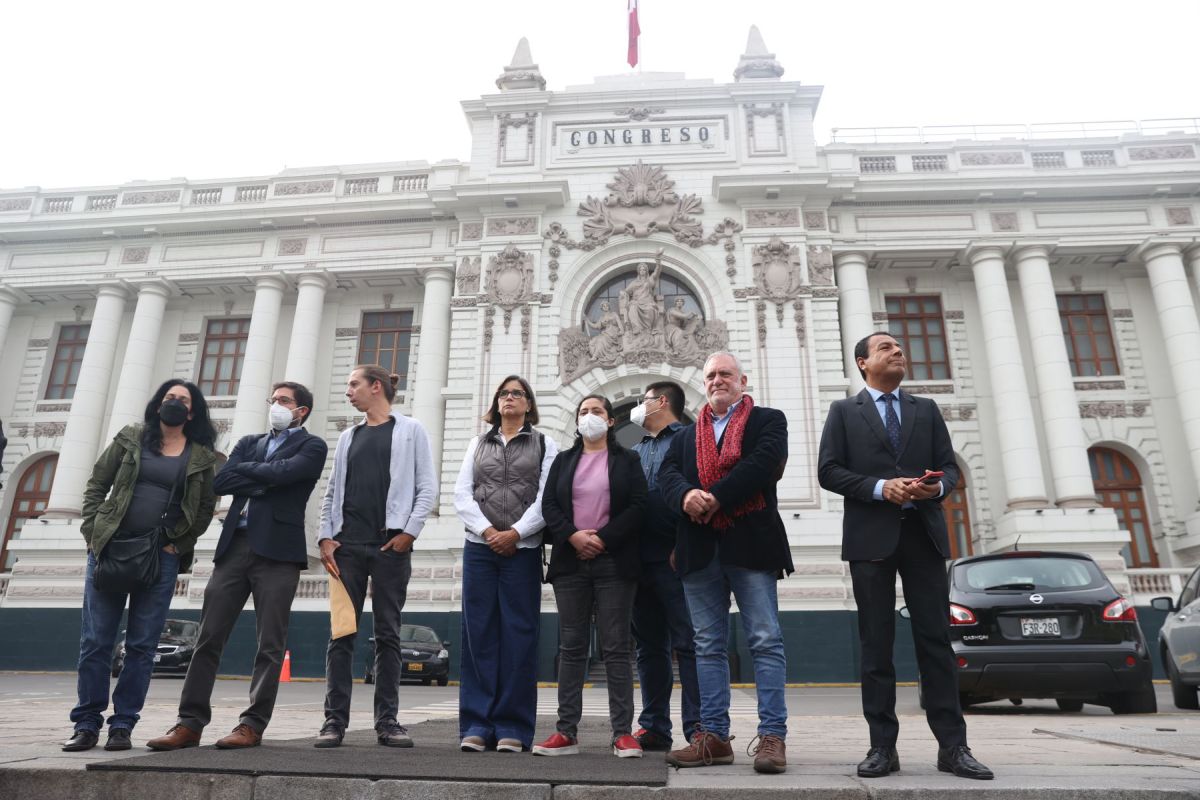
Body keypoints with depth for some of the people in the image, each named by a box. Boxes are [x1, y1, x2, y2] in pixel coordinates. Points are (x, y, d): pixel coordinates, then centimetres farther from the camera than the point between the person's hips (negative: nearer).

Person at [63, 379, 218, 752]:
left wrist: (178, 544, -1)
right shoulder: (130, 438, 7)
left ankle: (122, 725, 12)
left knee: (142, 645, 3)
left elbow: (205, 509, 8)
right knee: (96, 640, 3)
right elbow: (95, 486, 9)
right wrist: (93, 533, 0)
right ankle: (87, 724, 14)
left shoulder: (201, 456, 5)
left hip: (162, 557, 0)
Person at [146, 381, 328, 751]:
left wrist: (245, 469, 3)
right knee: (208, 637, 3)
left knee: (270, 644, -1)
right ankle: (190, 723, 10)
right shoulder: (250, 442, 21)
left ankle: (253, 725, 6)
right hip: (235, 545, 5)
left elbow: (282, 472, -13)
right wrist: (264, 483, -5)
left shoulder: (311, 446, 6)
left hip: (278, 550, -5)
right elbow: (220, 482, 6)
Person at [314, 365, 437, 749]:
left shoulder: (410, 430, 6)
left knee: (388, 634, 2)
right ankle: (335, 720, 7)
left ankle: (387, 721, 8)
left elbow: (427, 487, 0)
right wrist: (325, 536, 2)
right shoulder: (348, 437, 18)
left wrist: (409, 532, -10)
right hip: (347, 544, 3)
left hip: (391, 544, -3)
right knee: (342, 633, 1)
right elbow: (332, 491, 15)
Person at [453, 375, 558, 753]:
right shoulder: (478, 443, 16)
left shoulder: (544, 444, 8)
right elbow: (461, 494, 7)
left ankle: (513, 728, 5)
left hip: (522, 549, -2)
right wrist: (487, 531, -7)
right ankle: (476, 725, 8)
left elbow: (547, 497, -3)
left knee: (518, 635, -1)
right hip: (480, 548, 2)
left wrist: (515, 533, -12)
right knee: (479, 633, 2)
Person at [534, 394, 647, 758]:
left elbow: (637, 506, -2)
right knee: (571, 646, 4)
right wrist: (574, 536, -11)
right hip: (570, 562, 3)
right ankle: (566, 731, 8)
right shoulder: (563, 461, 16)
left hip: (613, 561, -2)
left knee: (616, 647, -2)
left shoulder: (627, 459, 9)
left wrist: (603, 538, -12)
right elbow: (548, 505, 5)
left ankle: (623, 732, 1)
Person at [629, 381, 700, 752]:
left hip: (675, 558, -6)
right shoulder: (635, 450, 21)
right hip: (640, 559, 6)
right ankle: (655, 726, 16)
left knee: (687, 644, -5)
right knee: (649, 646, 9)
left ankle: (697, 726, 1)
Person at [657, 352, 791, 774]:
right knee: (709, 645, 7)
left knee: (766, 641, -3)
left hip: (750, 542, -4)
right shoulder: (686, 435, 21)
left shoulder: (768, 420, 9)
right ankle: (713, 736, 13)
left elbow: (764, 462, -10)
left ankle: (772, 736, 3)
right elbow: (667, 473, 7)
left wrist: (715, 497, -16)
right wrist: (686, 495, -16)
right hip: (699, 548, 4)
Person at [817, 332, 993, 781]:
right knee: (876, 644, 2)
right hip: (871, 536, -2)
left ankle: (952, 746, 8)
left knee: (935, 638, 2)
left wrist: (939, 487, -11)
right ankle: (882, 747, 8)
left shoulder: (926, 409, 17)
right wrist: (880, 487, -14)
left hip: (923, 533, 2)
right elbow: (828, 472, -1)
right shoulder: (844, 411, 8)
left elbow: (949, 465, 11)